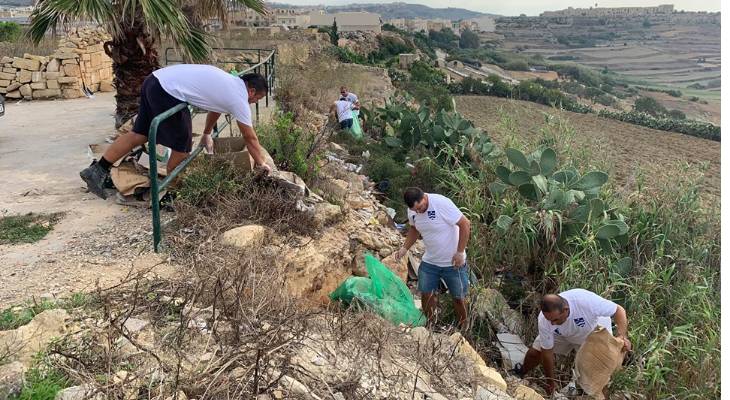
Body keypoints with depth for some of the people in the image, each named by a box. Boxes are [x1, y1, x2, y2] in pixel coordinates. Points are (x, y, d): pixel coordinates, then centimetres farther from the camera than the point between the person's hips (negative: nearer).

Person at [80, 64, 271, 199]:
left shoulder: (231, 82, 20)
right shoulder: (239, 99, -4)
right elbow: (250, 138, 3)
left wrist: (206, 134, 48)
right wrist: (262, 164, 15)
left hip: (155, 78, 9)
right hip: (167, 93, -9)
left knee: (139, 134, 13)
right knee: (182, 146, 3)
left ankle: (97, 170, 14)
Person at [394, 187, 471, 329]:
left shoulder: (442, 203, -27)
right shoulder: (412, 211, -7)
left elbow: (465, 224, -22)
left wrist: (460, 252, -20)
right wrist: (405, 248, -2)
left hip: (453, 262, -5)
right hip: (429, 261, 5)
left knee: (458, 297, 9)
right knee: (426, 294, 10)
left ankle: (463, 326, 32)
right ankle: (429, 323, 34)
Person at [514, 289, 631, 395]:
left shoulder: (586, 300, -46)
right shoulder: (544, 321, -33)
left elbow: (619, 310, -32)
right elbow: (547, 352, -19)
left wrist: (622, 336, -46)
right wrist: (551, 382, -10)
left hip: (595, 332, -2)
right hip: (562, 333, 2)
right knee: (535, 352, -1)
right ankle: (521, 373, 30)